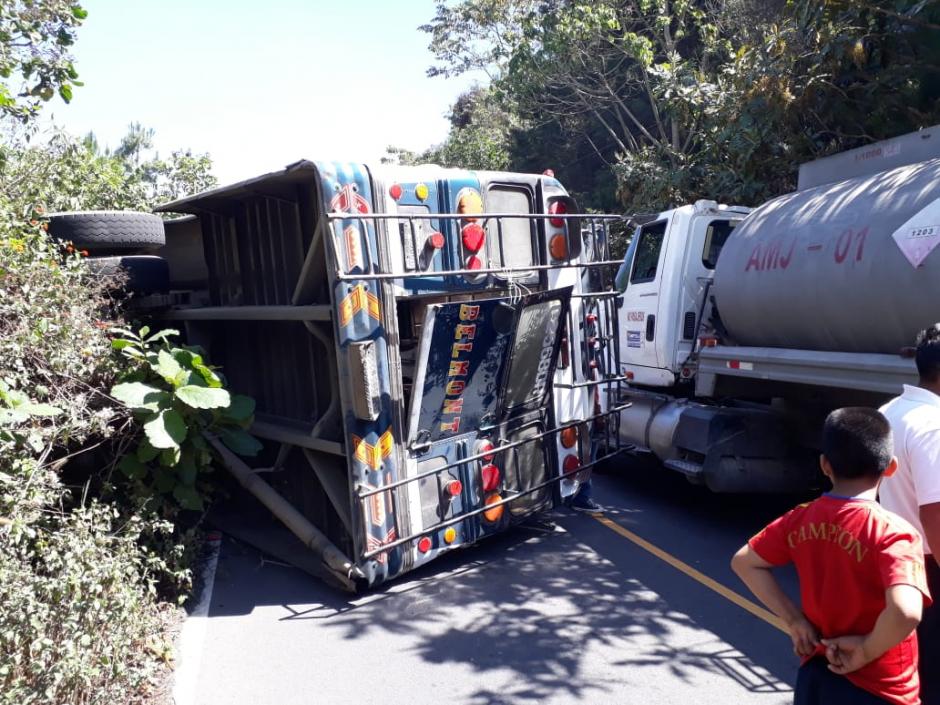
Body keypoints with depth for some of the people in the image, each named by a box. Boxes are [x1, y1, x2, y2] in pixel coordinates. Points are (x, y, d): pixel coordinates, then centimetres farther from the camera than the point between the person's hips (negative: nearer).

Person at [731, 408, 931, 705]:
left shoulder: (800, 519, -7)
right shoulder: (894, 533, -22)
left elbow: (743, 562, 0)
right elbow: (906, 612, -36)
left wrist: (794, 619, 1)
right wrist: (867, 650, -18)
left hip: (815, 676, 5)